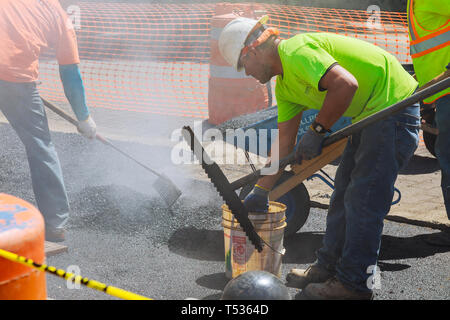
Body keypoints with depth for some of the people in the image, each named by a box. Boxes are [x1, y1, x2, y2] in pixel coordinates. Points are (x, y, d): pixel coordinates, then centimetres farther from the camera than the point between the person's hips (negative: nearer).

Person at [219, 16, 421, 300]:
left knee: (363, 200, -7)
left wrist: (317, 130, -22)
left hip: (394, 103, -11)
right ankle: (329, 267, 28)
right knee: (345, 194, 16)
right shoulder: (285, 84, 12)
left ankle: (354, 283, 3)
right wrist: (260, 193, 16)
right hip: (370, 114, 11)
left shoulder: (295, 51, -19)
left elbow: (346, 84, -32)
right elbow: (285, 143, 15)